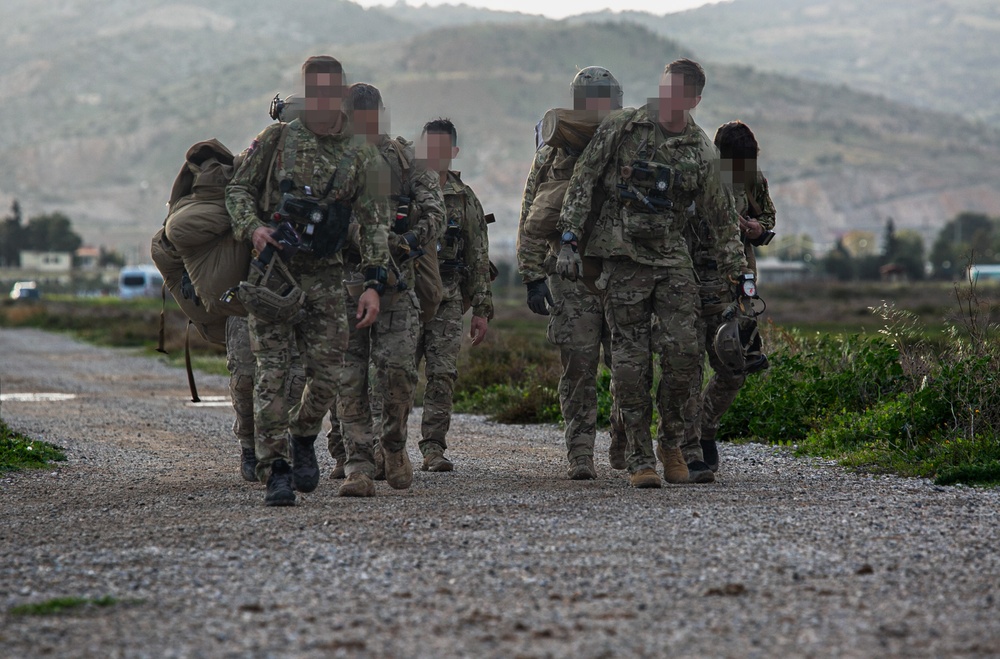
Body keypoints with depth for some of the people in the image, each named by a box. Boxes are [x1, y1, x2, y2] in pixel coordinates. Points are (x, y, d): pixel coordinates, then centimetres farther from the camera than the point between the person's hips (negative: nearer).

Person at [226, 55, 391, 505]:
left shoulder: (362, 156, 5)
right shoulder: (277, 140, 3)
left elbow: (375, 224, 5)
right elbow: (238, 189, 8)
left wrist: (374, 284, -4)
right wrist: (252, 227, -12)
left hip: (325, 277, 2)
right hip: (273, 270, -1)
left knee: (328, 375, 0)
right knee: (271, 373, -8)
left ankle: (302, 437, 29)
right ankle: (276, 471, -7)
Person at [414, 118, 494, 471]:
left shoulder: (465, 200, 10)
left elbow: (478, 258, 11)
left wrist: (482, 310, 7)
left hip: (447, 299, 1)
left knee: (443, 375, -6)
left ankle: (433, 449, -3)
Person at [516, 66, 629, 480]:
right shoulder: (554, 156, 4)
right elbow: (532, 224, 4)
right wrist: (533, 279, -4)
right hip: (572, 278, -1)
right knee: (579, 368, -4)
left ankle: (624, 446, 16)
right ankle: (580, 456, 3)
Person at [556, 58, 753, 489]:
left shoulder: (701, 152, 4)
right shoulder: (621, 129, -1)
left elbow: (721, 218, 10)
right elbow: (582, 183, 0)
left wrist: (737, 275, 9)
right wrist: (568, 240, -7)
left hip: (673, 260, 2)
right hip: (623, 259, -1)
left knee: (683, 351, -11)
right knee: (631, 361, -3)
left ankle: (671, 444, 9)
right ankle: (640, 459, 3)